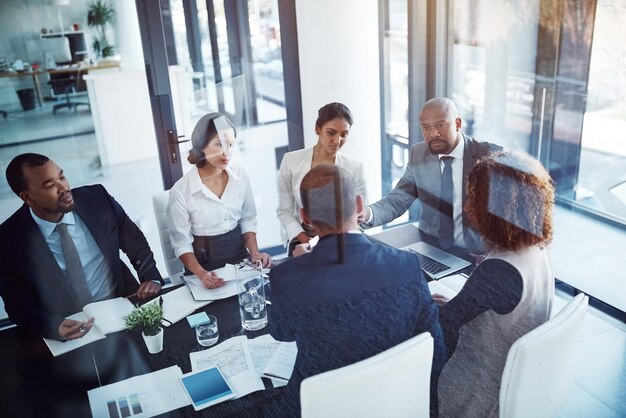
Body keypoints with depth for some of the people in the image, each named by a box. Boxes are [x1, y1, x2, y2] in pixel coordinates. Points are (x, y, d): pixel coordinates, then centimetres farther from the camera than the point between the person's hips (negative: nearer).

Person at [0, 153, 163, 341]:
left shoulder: (96, 198, -7)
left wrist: (151, 278, -10)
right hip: (67, 326, 1)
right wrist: (54, 327, -24)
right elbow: (18, 305, -5)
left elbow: (135, 241, 5)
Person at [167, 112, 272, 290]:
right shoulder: (181, 191, -13)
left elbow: (248, 220, 7)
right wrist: (201, 273, -22)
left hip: (240, 256, 3)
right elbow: (181, 243, -8)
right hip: (205, 263, -3)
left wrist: (254, 252, -6)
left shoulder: (240, 176, -4)